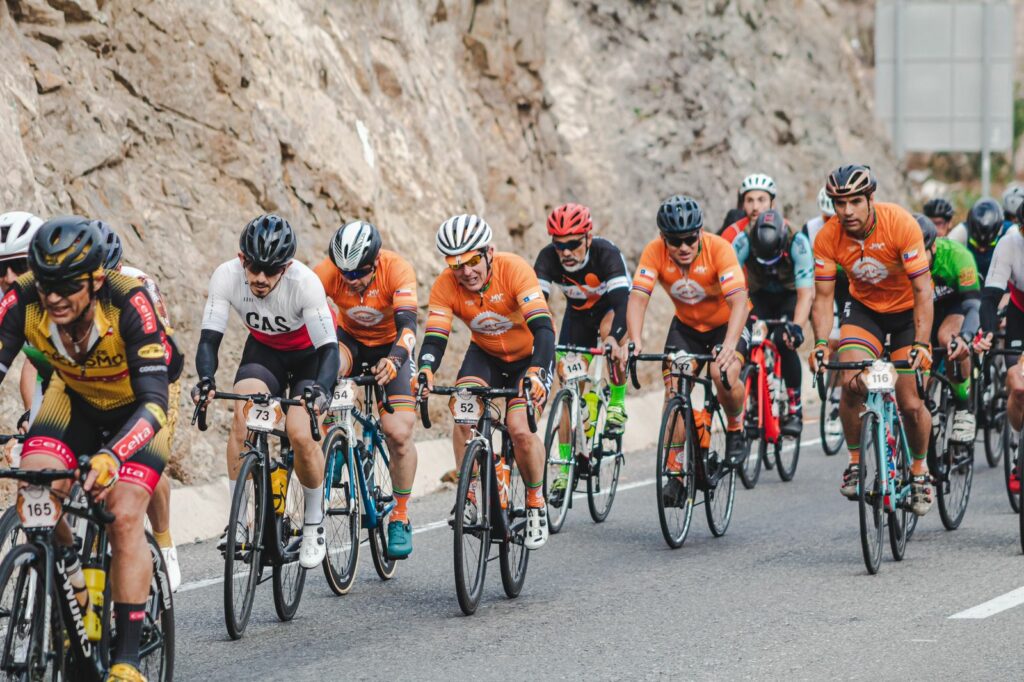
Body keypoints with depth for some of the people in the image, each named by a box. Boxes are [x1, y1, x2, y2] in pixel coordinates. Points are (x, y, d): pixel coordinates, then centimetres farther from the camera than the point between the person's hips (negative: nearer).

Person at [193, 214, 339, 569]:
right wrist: (205, 379, -44)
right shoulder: (227, 276, -26)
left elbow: (329, 347, -34)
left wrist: (321, 387, -53)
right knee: (243, 414, -25)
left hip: (309, 352, -3)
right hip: (264, 349, 3)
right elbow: (209, 338, -24)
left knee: (300, 434, -22)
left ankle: (314, 524, 2)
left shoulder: (304, 282, -33)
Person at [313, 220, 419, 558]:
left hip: (390, 348, -1)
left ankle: (400, 518, 3)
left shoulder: (397, 269, -30)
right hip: (351, 339, 1)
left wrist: (395, 360, -57)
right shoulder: (327, 272, -25)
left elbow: (407, 324, -38)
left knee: (399, 433, -14)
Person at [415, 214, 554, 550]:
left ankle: (536, 505, 1)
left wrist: (536, 372, -55)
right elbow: (435, 337, -26)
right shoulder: (445, 286, -20)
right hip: (486, 354, 3)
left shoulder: (514, 270, -30)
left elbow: (542, 327, -38)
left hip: (529, 355, -3)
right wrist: (425, 370, -48)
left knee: (519, 429, -22)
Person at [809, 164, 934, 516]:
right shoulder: (828, 238, -19)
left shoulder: (901, 224, -28)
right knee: (851, 382, -22)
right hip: (864, 307, 2)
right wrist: (821, 343, -29)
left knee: (910, 403, -8)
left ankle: (919, 468, 19)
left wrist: (921, 343, -36)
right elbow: (823, 297, -13)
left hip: (907, 309, -2)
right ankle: (856, 460, -1)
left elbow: (923, 290, -27)